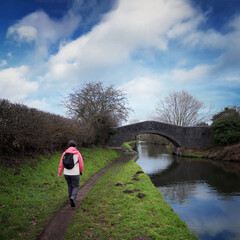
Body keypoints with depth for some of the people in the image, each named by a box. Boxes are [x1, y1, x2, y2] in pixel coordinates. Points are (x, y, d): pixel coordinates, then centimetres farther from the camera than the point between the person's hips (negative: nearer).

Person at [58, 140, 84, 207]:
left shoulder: (65, 153, 1)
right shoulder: (78, 153, -7)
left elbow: (61, 163, -1)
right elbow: (81, 164, -5)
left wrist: (59, 173, 1)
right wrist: (81, 171, 12)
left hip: (66, 173, 4)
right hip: (75, 174, -4)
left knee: (70, 186, 23)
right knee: (75, 187, 8)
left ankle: (71, 199, 31)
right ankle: (72, 198, -18)